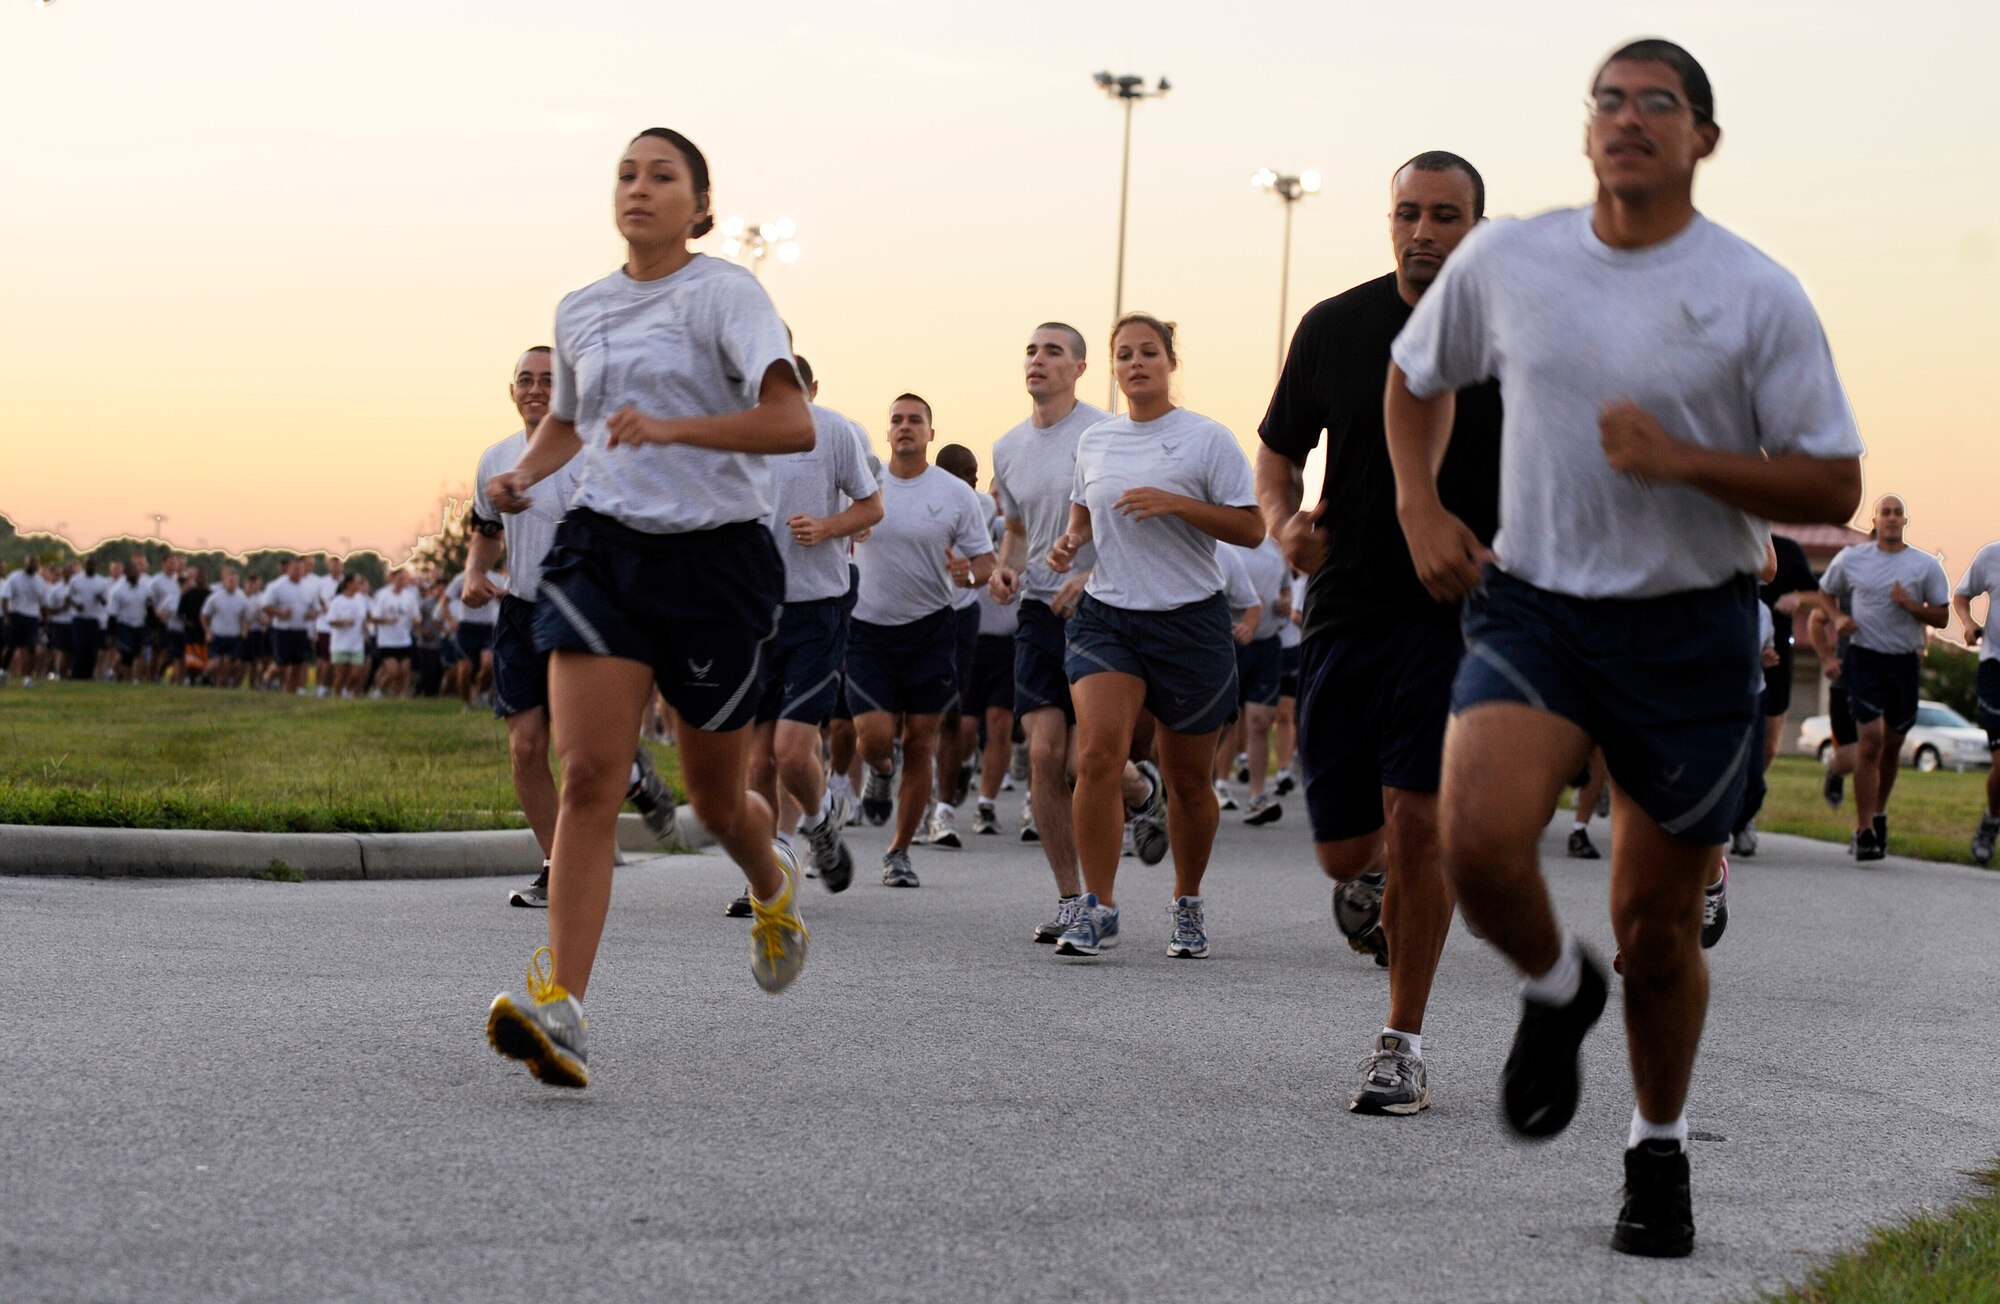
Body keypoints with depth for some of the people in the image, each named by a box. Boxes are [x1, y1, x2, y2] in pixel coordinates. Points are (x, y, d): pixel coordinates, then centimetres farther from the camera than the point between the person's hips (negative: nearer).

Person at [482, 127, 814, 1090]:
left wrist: (671, 428, -30)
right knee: (588, 775, -16)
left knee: (715, 799, 9)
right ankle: (561, 1008, -23)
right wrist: (523, 475, 9)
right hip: (601, 546, 3)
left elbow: (793, 424, -18)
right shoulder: (580, 311, 11)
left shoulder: (724, 293, -6)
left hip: (715, 555, -3)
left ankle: (774, 882, 46)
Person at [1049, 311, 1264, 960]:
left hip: (1190, 619, -2)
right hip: (1105, 615, 2)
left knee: (1187, 780, 7)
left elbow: (1251, 528, -7)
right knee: (1098, 753, -19)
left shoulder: (1207, 438, -4)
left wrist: (1176, 503, -18)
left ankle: (1188, 905, 29)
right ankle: (1097, 908, -13)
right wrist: (1070, 540, 5)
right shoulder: (1093, 441, 10)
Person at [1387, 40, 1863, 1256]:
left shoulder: (1759, 295, -7)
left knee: (1658, 926, 6)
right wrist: (1421, 510, 6)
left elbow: (1834, 487, -6)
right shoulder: (1503, 261, 1)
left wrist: (1679, 460, -19)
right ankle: (1557, 988, 10)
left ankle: (1661, 1151, 31)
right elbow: (1417, 378, 20)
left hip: (1690, 631, -1)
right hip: (1532, 607, 1)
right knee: (1478, 839, -25)